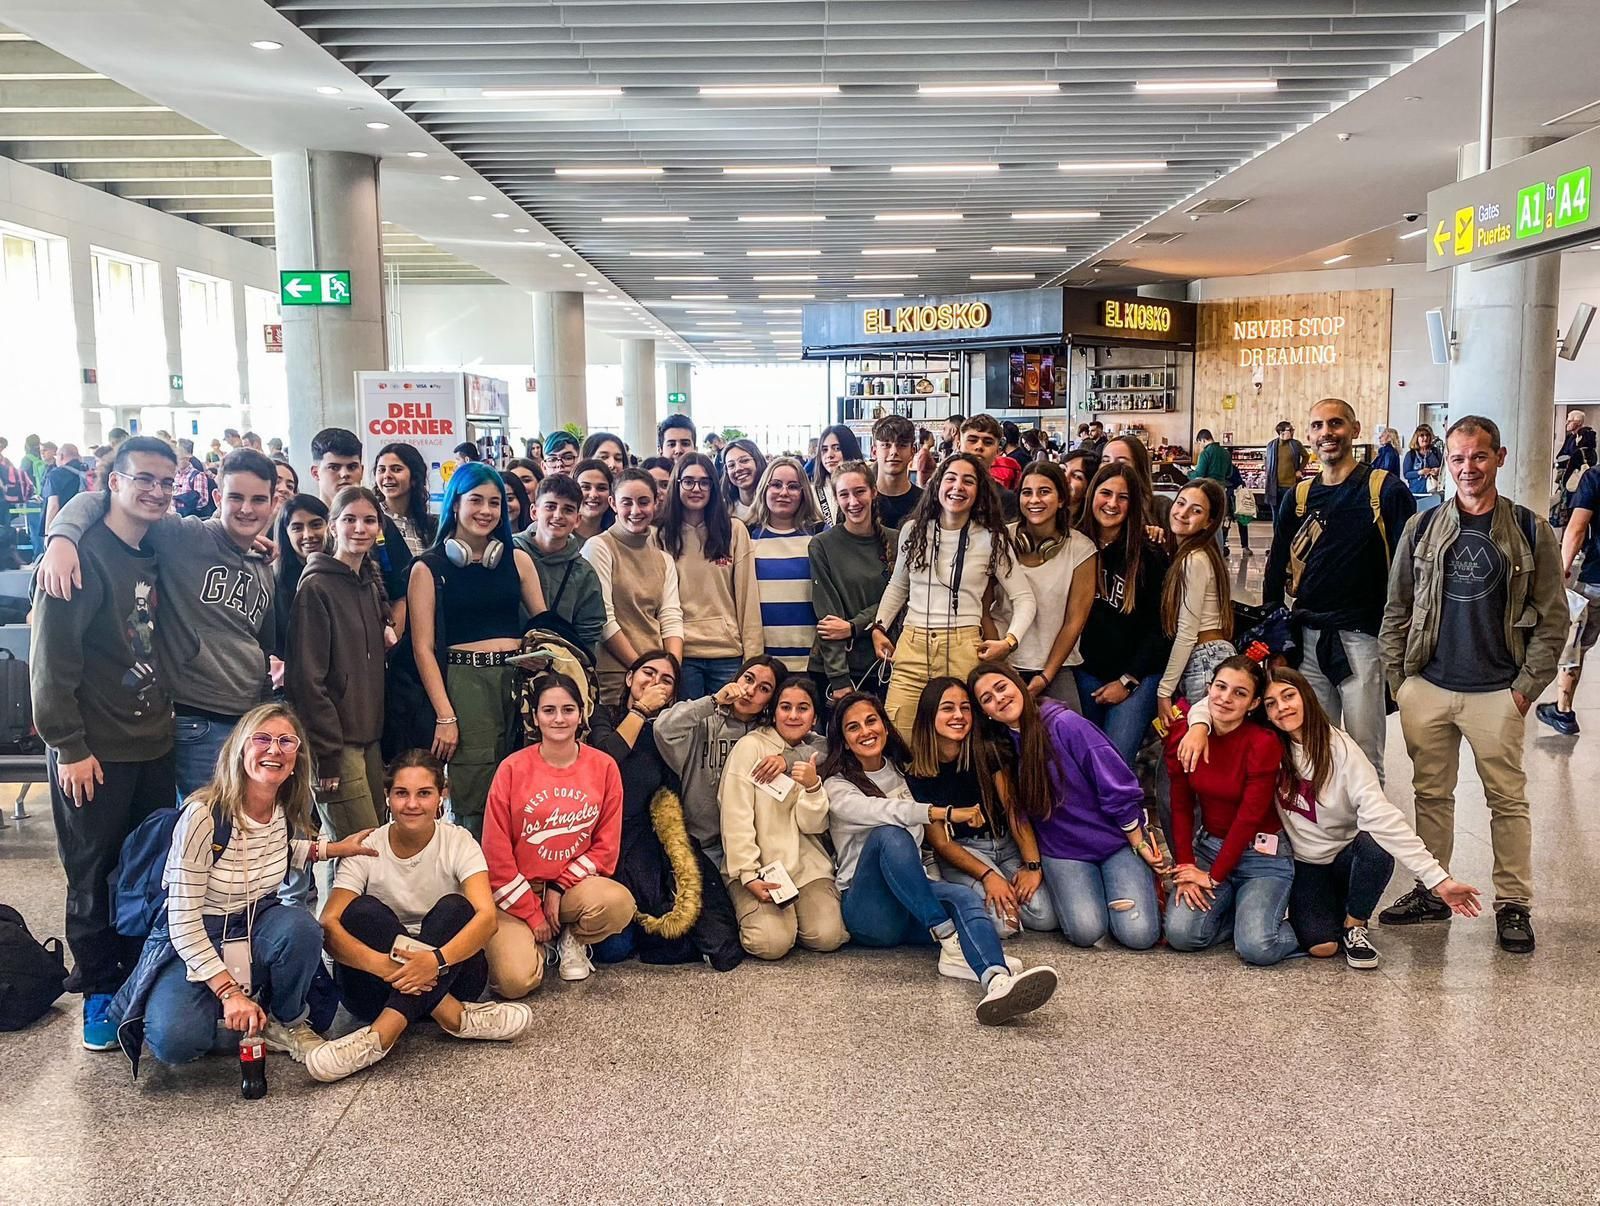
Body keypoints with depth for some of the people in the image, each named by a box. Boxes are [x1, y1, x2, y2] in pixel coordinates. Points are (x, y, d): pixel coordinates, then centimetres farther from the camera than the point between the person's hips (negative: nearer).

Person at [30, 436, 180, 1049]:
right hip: (94, 754, -6)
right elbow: (51, 659, -16)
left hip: (154, 747, 6)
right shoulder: (83, 555, -14)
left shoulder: (156, 558, 8)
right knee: (94, 878, 6)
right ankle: (100, 992, 21)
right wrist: (68, 747, -15)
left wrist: (166, 717, 9)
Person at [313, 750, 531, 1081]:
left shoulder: (458, 842, -8)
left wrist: (436, 960, -42)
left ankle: (383, 1032, -34)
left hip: (448, 973, 0)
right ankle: (454, 1017, -28)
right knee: (362, 911, -25)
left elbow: (488, 917, -24)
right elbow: (328, 926, -21)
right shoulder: (366, 849, -7)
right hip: (380, 983, 1)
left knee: (454, 908, -27)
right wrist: (383, 964, -39)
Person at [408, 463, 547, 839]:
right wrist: (444, 715, -9)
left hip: (519, 677, 3)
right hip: (463, 682, -3)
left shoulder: (518, 560, 12)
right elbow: (423, 647, -1)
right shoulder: (428, 568, 3)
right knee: (473, 805, -4)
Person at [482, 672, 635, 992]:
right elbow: (497, 853, -5)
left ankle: (573, 941, 3)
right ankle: (539, 942, 11)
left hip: (574, 885, 2)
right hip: (518, 893, -2)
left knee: (619, 904, -32)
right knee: (516, 981, -26)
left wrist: (559, 888, -10)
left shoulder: (604, 766, -3)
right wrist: (533, 914, -7)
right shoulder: (513, 768, -8)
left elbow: (606, 846, 1)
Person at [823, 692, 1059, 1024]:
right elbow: (881, 812, -20)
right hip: (867, 906, -4)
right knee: (888, 835, -32)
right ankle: (949, 943, -36)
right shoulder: (837, 787, 2)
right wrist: (945, 813, -32)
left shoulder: (902, 772, 20)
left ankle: (998, 983, -61)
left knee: (964, 897, -30)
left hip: (913, 901, 4)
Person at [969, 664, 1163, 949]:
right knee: (1086, 931, -21)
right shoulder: (996, 749, 0)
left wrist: (1140, 845, -8)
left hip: (1116, 840, -3)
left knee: (1138, 934, -17)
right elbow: (1019, 812, 8)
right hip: (1062, 851, 3)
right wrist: (1033, 864, 2)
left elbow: (1118, 787, -12)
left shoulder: (1064, 724, -15)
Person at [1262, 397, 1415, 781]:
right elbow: (1277, 566, 16)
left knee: (1364, 753, 1)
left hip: (1362, 637, -4)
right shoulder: (1300, 496, 10)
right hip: (1307, 636, 5)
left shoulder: (1385, 490, -4)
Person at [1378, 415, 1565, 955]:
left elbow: (1552, 618, 0)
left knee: (1508, 799, 5)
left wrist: (1527, 686, -6)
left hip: (1498, 693, -2)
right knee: (1431, 794, 12)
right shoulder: (1422, 529, 5)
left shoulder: (1530, 531, -1)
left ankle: (1513, 904, 17)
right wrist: (1397, 677, 3)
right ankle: (1430, 892, 23)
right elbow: (1397, 610, 9)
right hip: (1426, 688, 2)